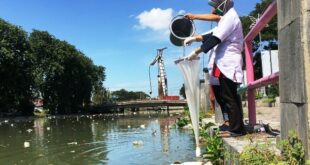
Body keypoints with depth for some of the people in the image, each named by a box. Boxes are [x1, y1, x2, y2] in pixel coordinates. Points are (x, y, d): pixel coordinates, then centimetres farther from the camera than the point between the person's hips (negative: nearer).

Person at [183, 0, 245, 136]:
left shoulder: (230, 17, -11)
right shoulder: (228, 17, 21)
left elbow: (215, 39, -17)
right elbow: (213, 35, 24)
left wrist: (196, 52, -14)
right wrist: (195, 38, 13)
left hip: (228, 63, -10)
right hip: (228, 63, 10)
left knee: (228, 98, -7)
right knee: (232, 97, 11)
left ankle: (236, 129, -3)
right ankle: (238, 128, 16)